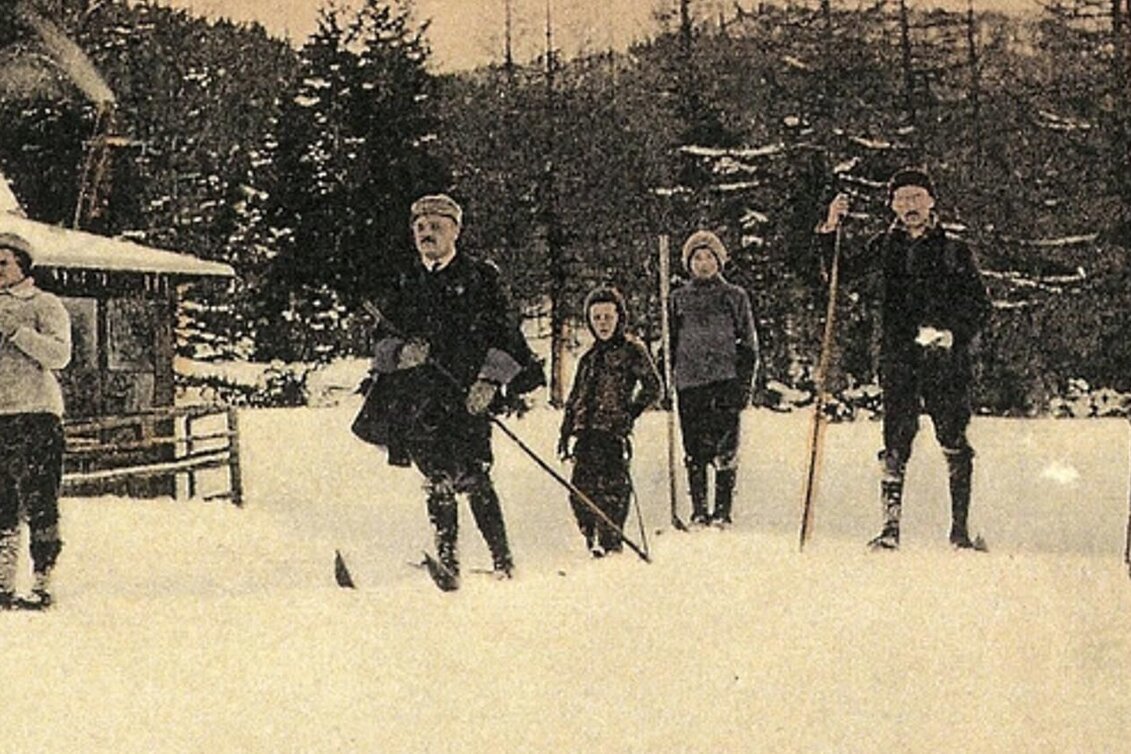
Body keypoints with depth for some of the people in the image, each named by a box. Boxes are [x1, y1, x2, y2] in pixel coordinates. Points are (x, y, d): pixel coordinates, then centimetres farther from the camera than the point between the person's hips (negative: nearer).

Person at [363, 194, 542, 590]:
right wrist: (401, 352, -5)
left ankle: (502, 559, 4)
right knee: (438, 480, -5)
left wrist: (491, 378, -10)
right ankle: (447, 560, 1)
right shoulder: (405, 283, 17)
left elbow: (505, 334, 3)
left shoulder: (480, 276, 8)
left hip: (469, 394, -3)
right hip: (419, 396, 3)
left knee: (475, 479, -7)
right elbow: (382, 342, 18)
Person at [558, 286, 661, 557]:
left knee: (611, 491, -11)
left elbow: (652, 387, 0)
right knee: (581, 494, -1)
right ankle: (594, 543, 12)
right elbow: (574, 399, 25)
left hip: (613, 433, -5)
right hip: (586, 434, 5)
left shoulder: (631, 349, 5)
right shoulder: (589, 358, 21)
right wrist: (565, 436, 20)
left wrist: (629, 414, -7)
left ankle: (611, 546, -8)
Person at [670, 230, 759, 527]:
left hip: (726, 380, -2)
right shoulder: (679, 298, 12)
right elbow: (670, 342, 15)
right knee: (694, 449, 2)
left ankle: (723, 510, -4)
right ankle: (698, 511, 8)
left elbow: (749, 344, 8)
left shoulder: (735, 296, 8)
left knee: (725, 447, -8)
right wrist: (670, 379, 5)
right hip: (690, 381, 2)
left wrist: (744, 384, -1)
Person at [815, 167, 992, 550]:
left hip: (945, 361, -1)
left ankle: (961, 529, 4)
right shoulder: (885, 246, 14)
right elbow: (841, 271, 13)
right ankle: (890, 527, 0)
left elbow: (980, 307, 7)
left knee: (955, 445, -3)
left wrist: (953, 334, -11)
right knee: (896, 446, -4)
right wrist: (830, 231, -1)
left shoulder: (955, 251, 8)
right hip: (898, 361, 1)